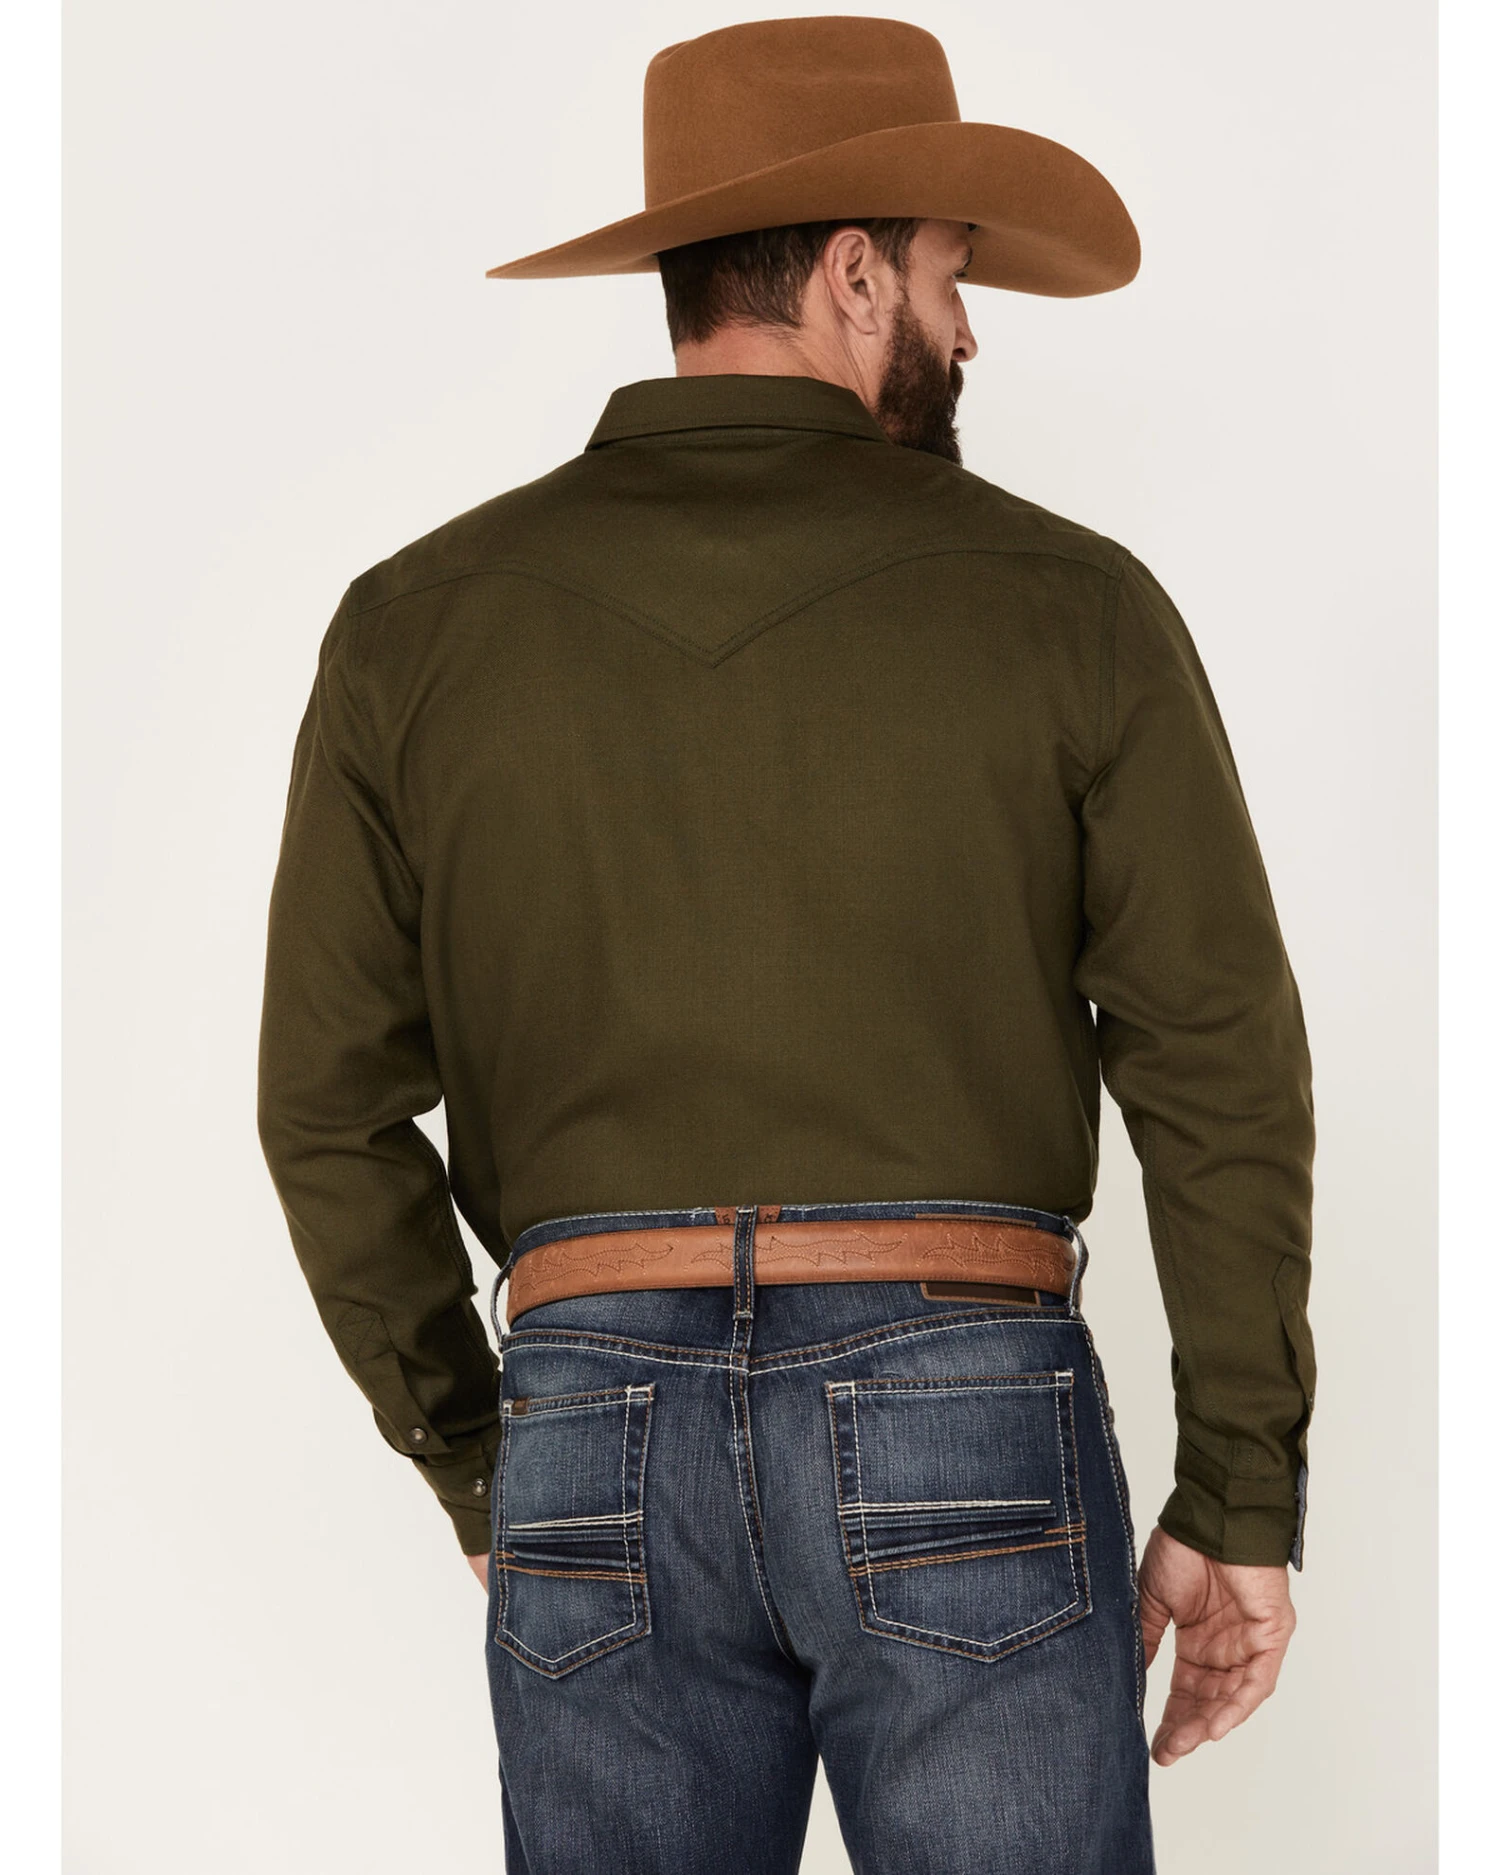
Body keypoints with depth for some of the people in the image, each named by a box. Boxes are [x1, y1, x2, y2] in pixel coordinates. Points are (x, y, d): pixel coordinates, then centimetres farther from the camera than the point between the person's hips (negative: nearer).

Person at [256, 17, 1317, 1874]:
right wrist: (1242, 1505, 4)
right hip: (968, 1431, -2)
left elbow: (329, 1109, 4)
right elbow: (1222, 1075, -4)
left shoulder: (418, 625, 3)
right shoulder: (1065, 603, -2)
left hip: (599, 1427, 2)